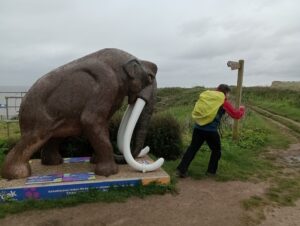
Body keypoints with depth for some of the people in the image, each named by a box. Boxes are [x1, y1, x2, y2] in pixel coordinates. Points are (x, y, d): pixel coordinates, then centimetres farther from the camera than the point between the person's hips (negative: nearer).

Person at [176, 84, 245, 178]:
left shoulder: (205, 96, 14)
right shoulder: (223, 101, 1)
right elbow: (236, 115, 6)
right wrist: (241, 109, 28)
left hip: (198, 128, 4)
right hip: (211, 130, -4)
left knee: (192, 149, 11)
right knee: (216, 150, 20)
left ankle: (181, 169, 7)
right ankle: (211, 171, 24)